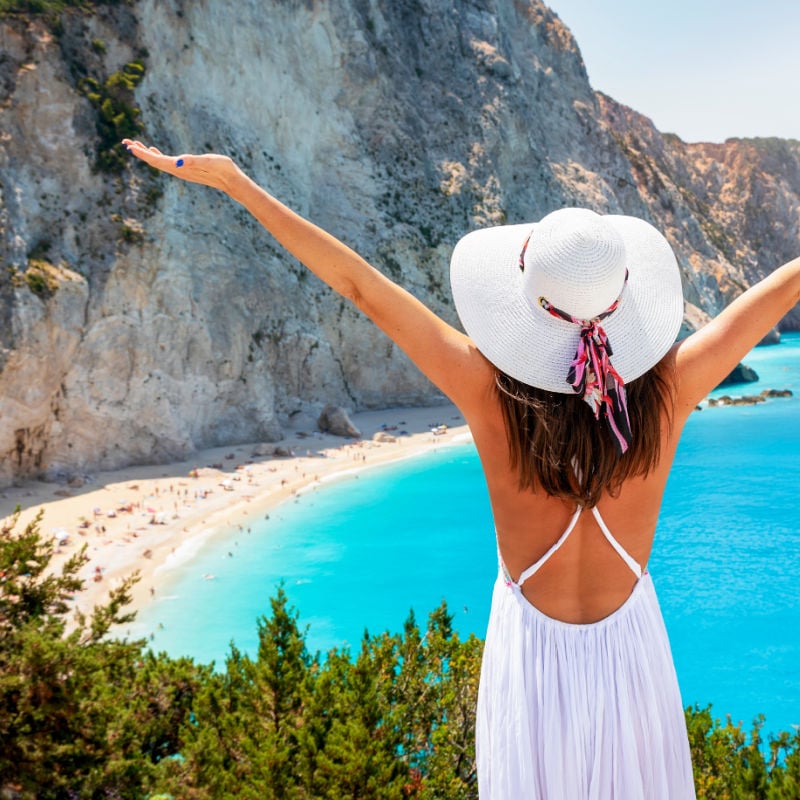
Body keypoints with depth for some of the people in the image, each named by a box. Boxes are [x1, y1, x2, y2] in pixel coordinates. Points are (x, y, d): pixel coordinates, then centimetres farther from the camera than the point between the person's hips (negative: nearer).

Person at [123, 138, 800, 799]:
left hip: (531, 655, 0)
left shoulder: (492, 397, -23)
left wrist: (236, 182, -12)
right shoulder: (664, 397, -21)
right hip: (630, 652, 0)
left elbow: (360, 283, -19)